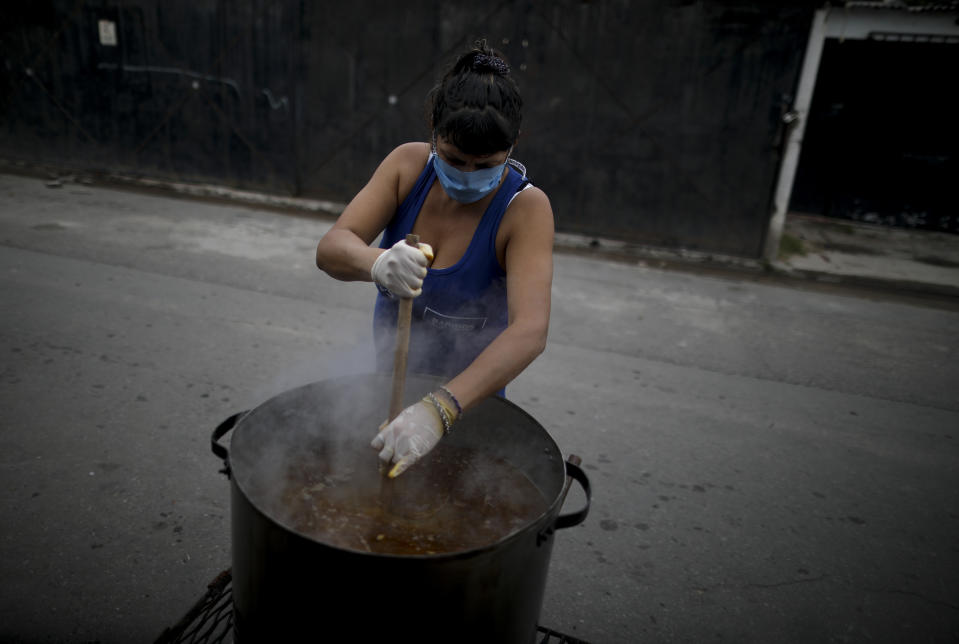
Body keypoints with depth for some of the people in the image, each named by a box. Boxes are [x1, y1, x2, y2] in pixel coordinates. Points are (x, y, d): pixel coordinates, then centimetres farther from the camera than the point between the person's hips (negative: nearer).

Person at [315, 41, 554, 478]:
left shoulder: (526, 208, -26)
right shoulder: (408, 165, -15)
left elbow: (530, 331, -39)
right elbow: (331, 249, -22)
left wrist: (439, 409, -52)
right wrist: (376, 263, -47)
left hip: (467, 390, -3)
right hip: (388, 375, 4)